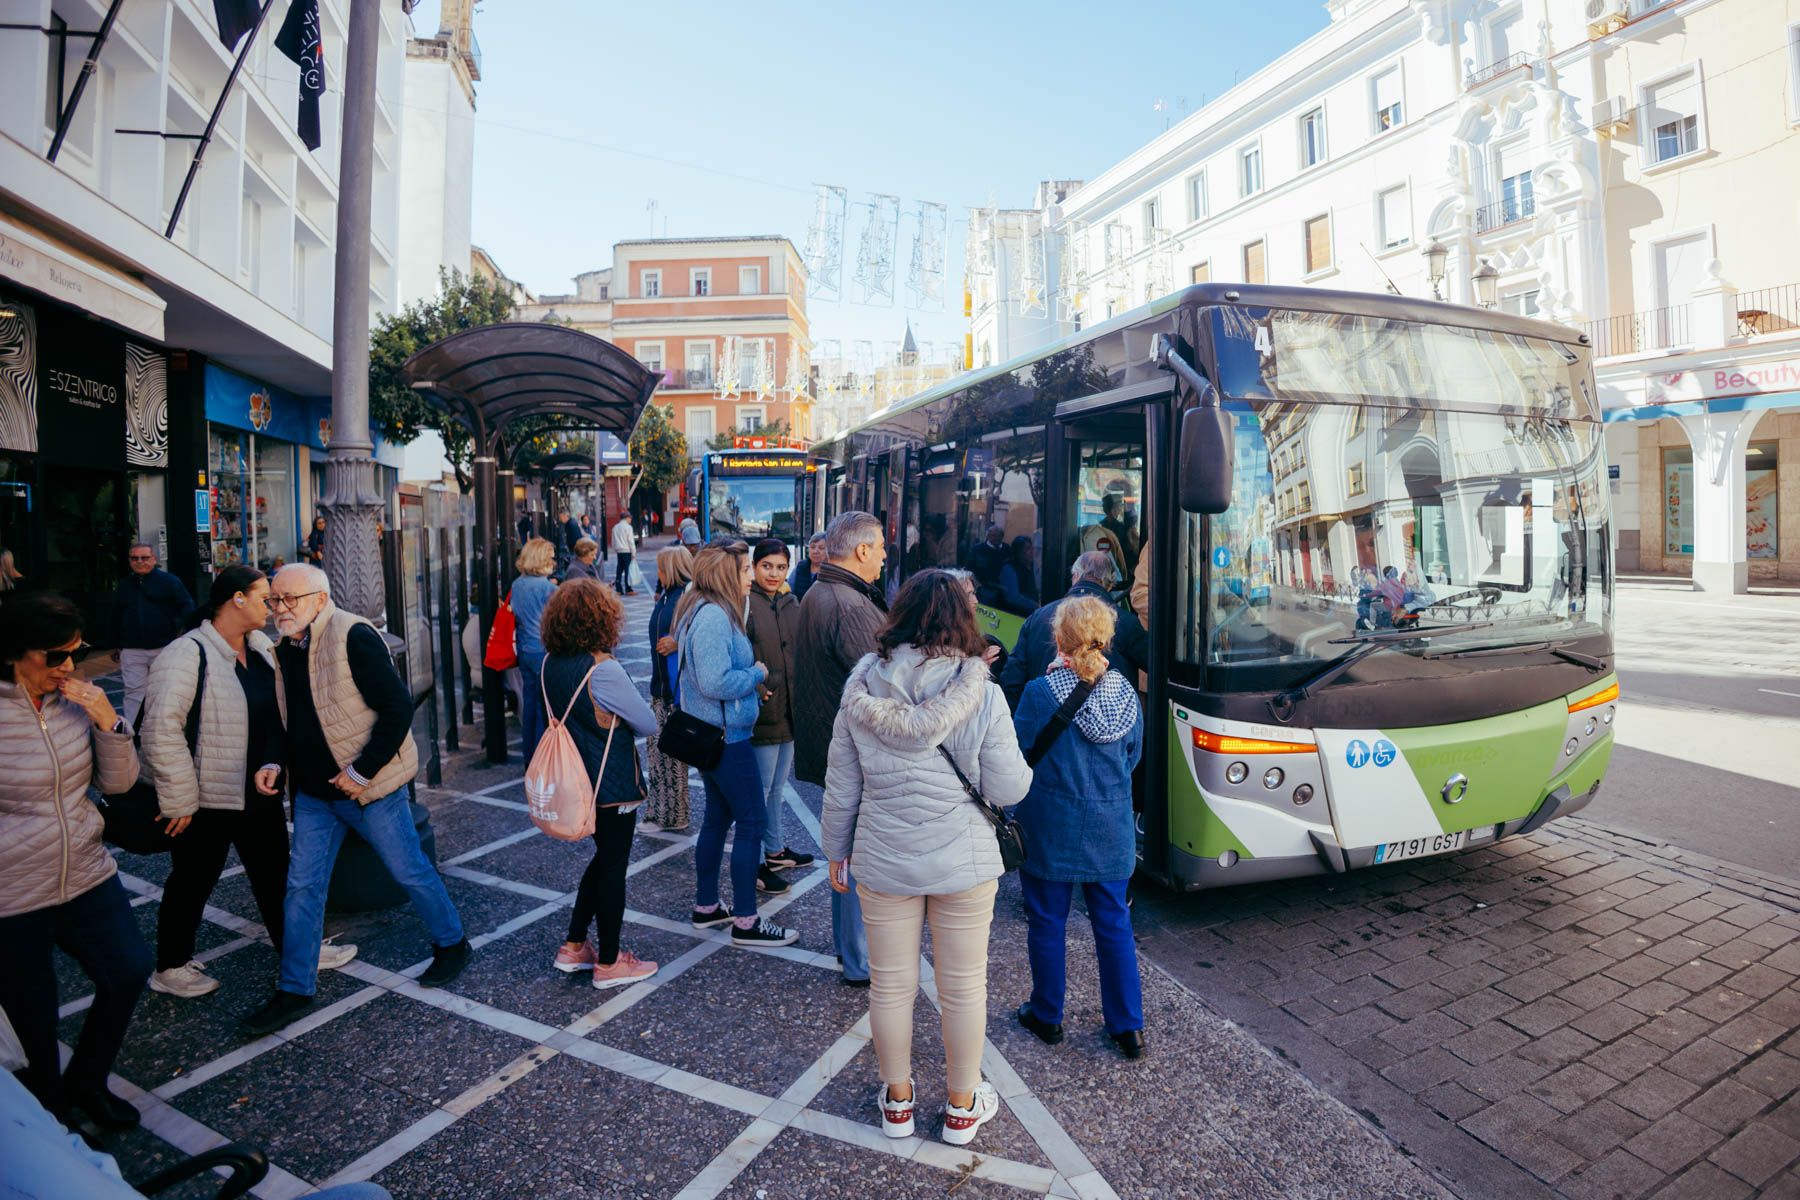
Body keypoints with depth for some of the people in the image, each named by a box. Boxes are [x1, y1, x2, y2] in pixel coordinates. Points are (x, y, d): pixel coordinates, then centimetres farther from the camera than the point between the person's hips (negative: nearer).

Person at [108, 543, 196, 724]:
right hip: (132, 650, 3)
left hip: (164, 648, -3)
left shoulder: (169, 581, -1)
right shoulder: (123, 585, 12)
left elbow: (188, 607, -2)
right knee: (134, 694, 1)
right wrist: (116, 646, 19)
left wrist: (175, 627, -13)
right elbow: (116, 618, 19)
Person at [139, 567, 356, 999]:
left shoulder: (262, 648, 4)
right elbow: (161, 731, -23)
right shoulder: (188, 654, -19)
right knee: (193, 882, 12)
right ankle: (170, 968, 32)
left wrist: (272, 764, -9)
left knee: (274, 875, 17)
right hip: (205, 800, -7)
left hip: (260, 793, 7)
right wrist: (178, 800, -19)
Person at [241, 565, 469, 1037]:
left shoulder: (353, 638, -19)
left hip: (367, 786, -7)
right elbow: (290, 719, 19)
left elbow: (398, 708, -22)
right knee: (302, 886, 9)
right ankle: (295, 991, 23)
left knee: (410, 871, 7)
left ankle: (452, 945, 28)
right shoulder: (285, 649, 6)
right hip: (313, 791, 7)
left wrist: (361, 772, -21)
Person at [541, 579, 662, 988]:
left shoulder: (551, 663, -2)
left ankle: (574, 946, 32)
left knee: (604, 857, 24)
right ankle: (609, 963, 22)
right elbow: (649, 725, -16)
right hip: (613, 784, -8)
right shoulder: (603, 670, -25)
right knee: (613, 867, 8)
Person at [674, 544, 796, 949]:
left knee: (718, 817, 19)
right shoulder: (714, 618, -22)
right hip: (726, 735, -11)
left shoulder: (704, 611, 11)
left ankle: (706, 907, 31)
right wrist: (757, 673, -13)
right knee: (752, 823, -2)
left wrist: (750, 678, 7)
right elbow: (716, 683, -28)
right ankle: (745, 923, 6)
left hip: (711, 733, 11)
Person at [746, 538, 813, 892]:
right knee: (761, 789, 0)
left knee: (778, 786, 20)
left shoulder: (791, 605, 10)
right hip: (762, 713, -8)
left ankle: (776, 851, 35)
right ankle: (752, 864, 13)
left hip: (790, 711, 8)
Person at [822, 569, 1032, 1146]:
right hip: (963, 862, -1)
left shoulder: (861, 690, -9)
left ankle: (897, 1101, 38)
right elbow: (1007, 790, -11)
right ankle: (962, 1106, 36)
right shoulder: (981, 696, -15)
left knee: (891, 985, 19)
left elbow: (841, 785, -2)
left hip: (883, 861, 2)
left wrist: (837, 850, 12)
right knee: (963, 987, 17)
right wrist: (1021, 763, 11)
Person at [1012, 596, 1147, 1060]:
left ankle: (1046, 1016, 29)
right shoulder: (1126, 694, -4)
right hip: (1111, 830, 4)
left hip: (1050, 829, -4)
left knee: (1047, 922, 13)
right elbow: (1131, 759, 8)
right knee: (1113, 924, 16)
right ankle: (1128, 1026, 25)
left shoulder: (1040, 693, -19)